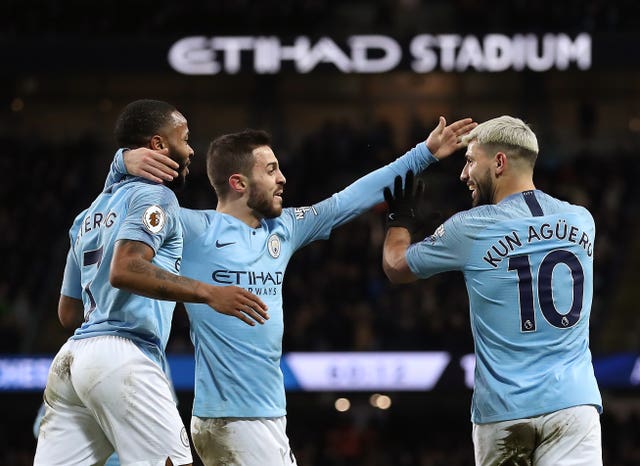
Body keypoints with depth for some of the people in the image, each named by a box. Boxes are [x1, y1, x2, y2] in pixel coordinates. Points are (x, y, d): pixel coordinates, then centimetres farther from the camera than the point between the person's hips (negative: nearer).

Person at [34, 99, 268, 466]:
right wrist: (208, 294, -22)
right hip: (122, 357, -9)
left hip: (71, 357, 9)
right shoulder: (155, 196, 0)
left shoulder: (89, 215, 25)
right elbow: (124, 270, -19)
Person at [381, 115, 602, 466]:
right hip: (572, 401, 2)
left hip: (502, 409, -2)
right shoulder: (582, 221, 9)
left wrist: (401, 219, 35)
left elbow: (396, 267, 16)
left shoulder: (470, 229, -2)